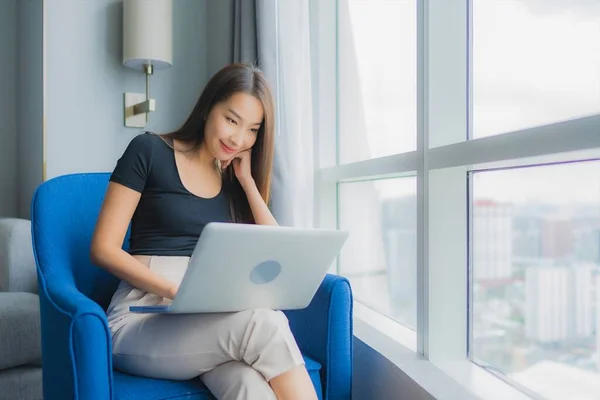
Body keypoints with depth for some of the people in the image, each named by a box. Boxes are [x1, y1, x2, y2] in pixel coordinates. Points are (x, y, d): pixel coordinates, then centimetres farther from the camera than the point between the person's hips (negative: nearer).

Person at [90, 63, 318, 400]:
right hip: (143, 320, -3)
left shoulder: (234, 179, 14)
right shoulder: (149, 151, 0)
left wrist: (247, 179, 2)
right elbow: (104, 249, -4)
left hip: (211, 321, 4)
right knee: (263, 321, -33)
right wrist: (178, 292, -17)